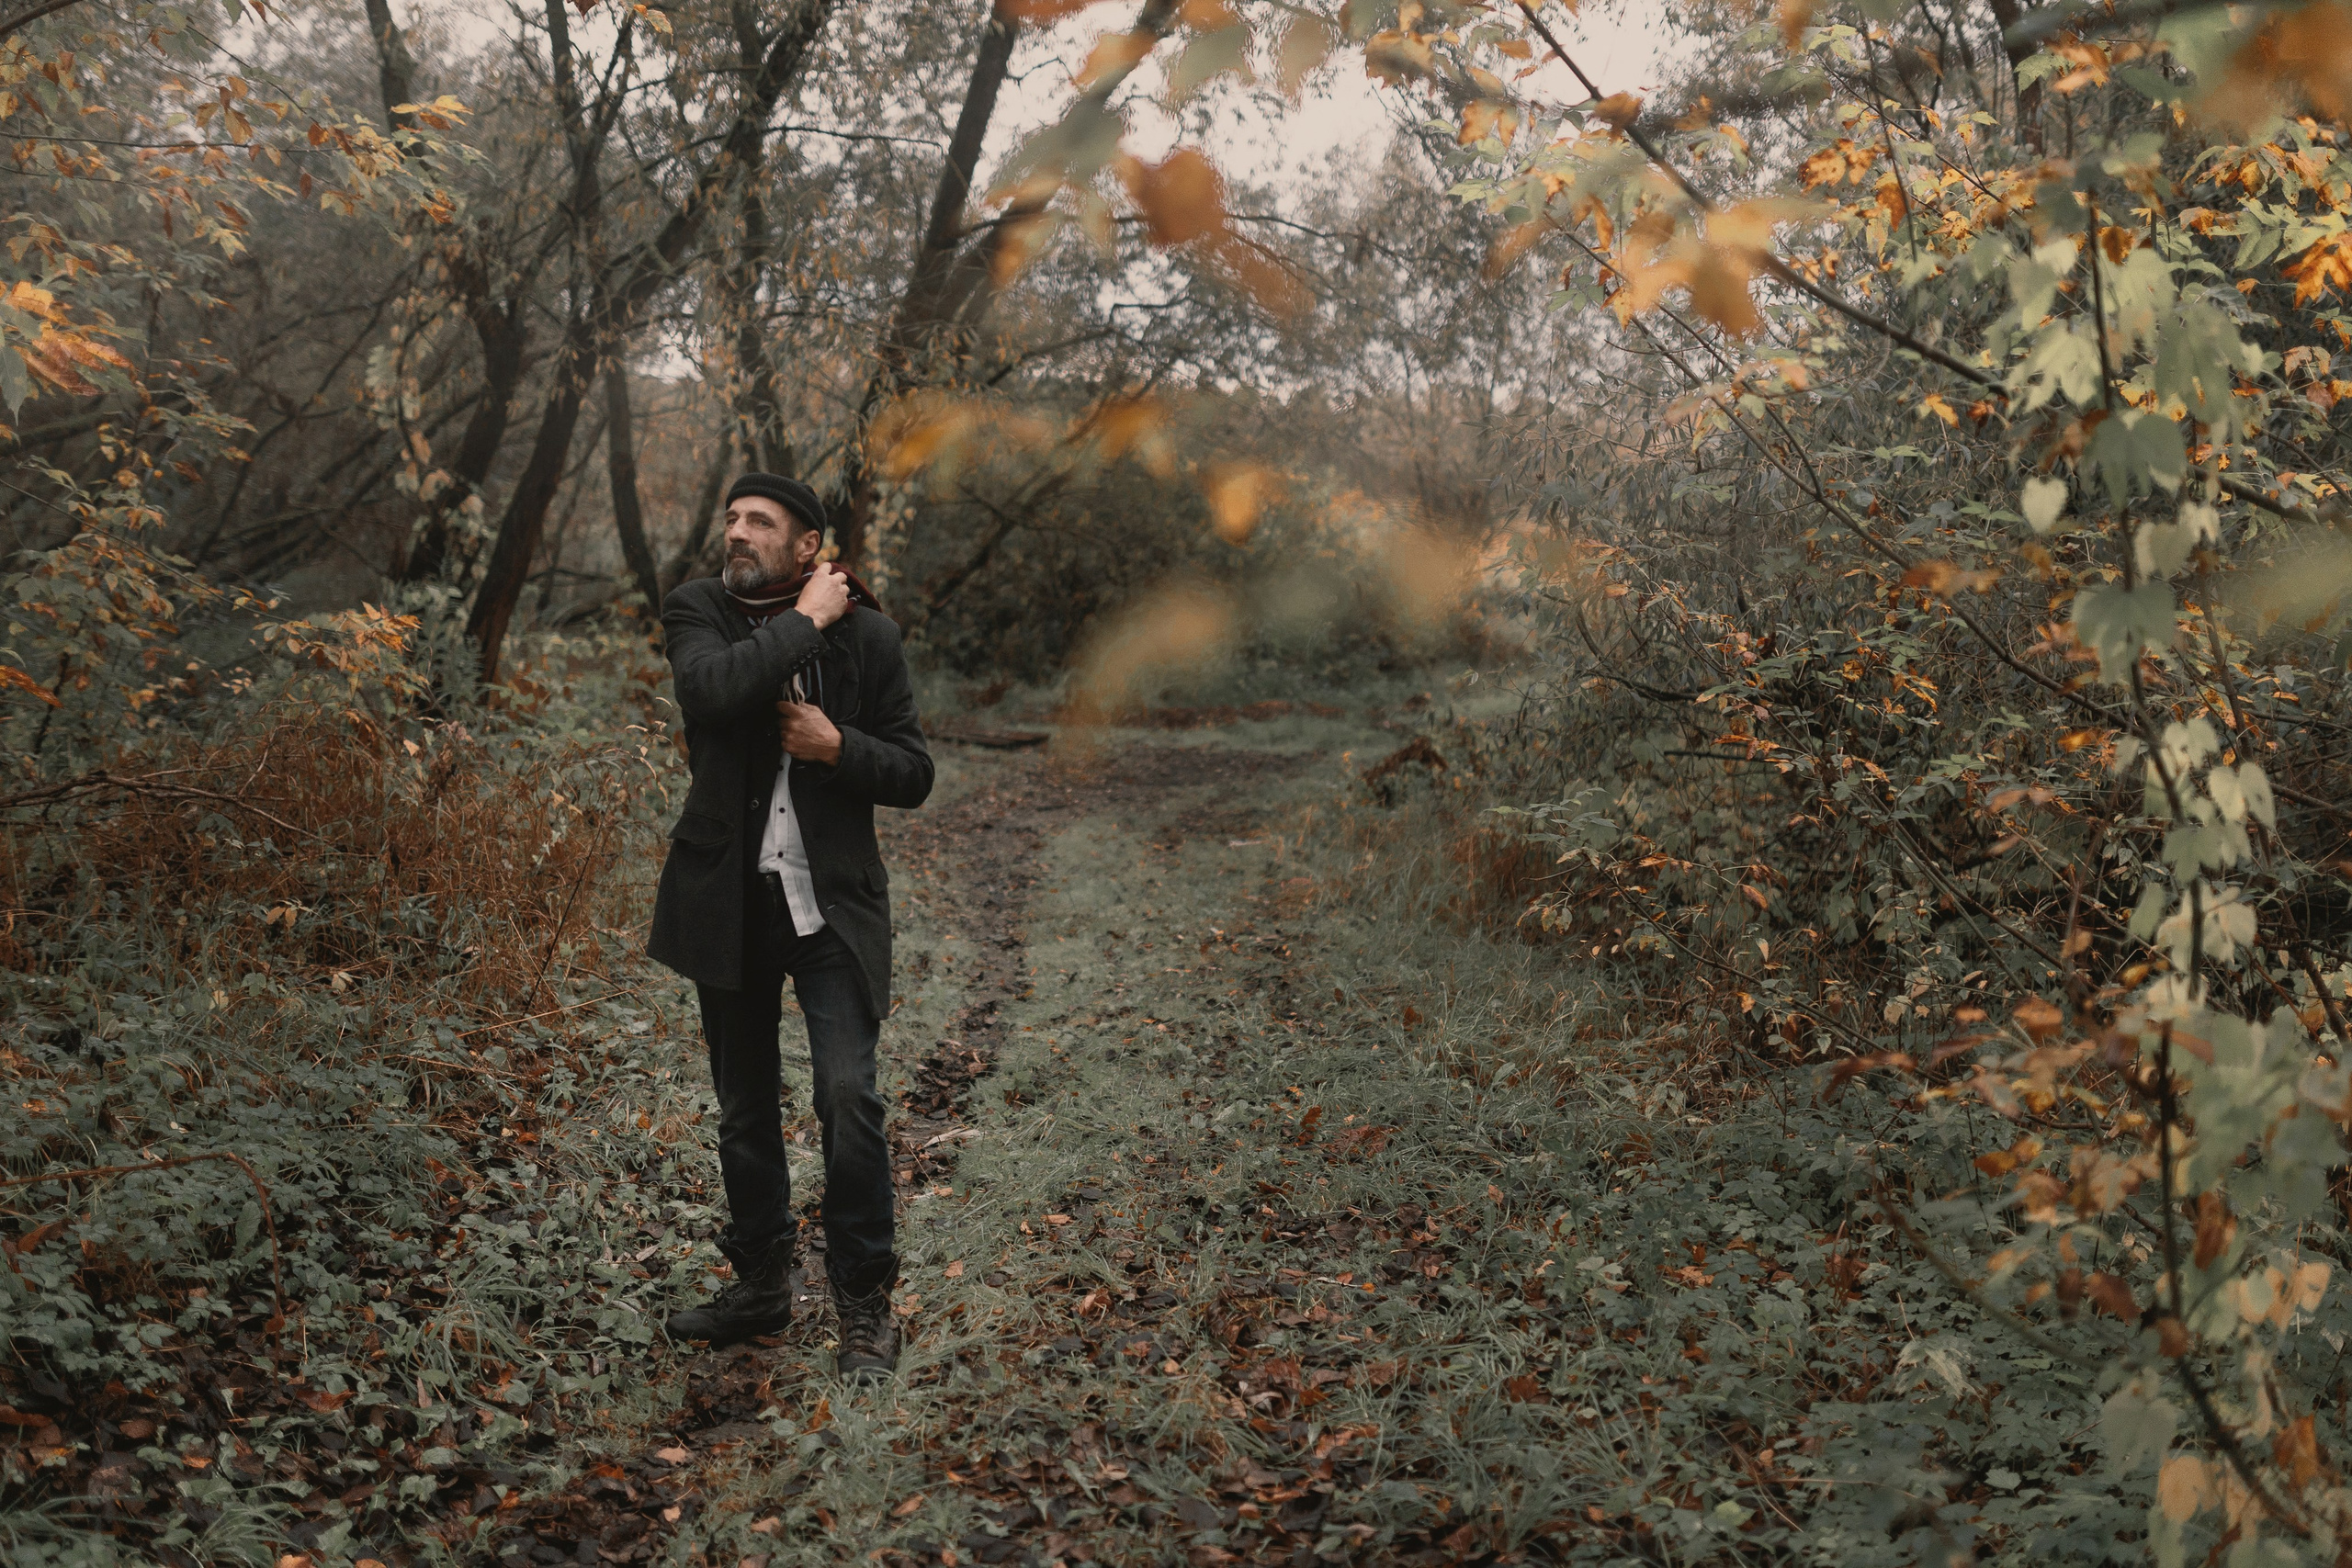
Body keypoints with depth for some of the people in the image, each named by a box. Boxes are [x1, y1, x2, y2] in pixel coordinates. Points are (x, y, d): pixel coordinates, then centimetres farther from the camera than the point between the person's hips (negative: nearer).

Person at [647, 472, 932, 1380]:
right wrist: (804, 622, -17)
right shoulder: (697, 611, 0)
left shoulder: (868, 634, -1)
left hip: (832, 900, -2)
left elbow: (912, 775, 2)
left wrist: (837, 745, -15)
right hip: (729, 897, 2)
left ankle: (864, 1302, 3)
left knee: (848, 1096, -12)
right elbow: (711, 689, -23)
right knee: (744, 1108, 14)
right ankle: (763, 1282, 31)